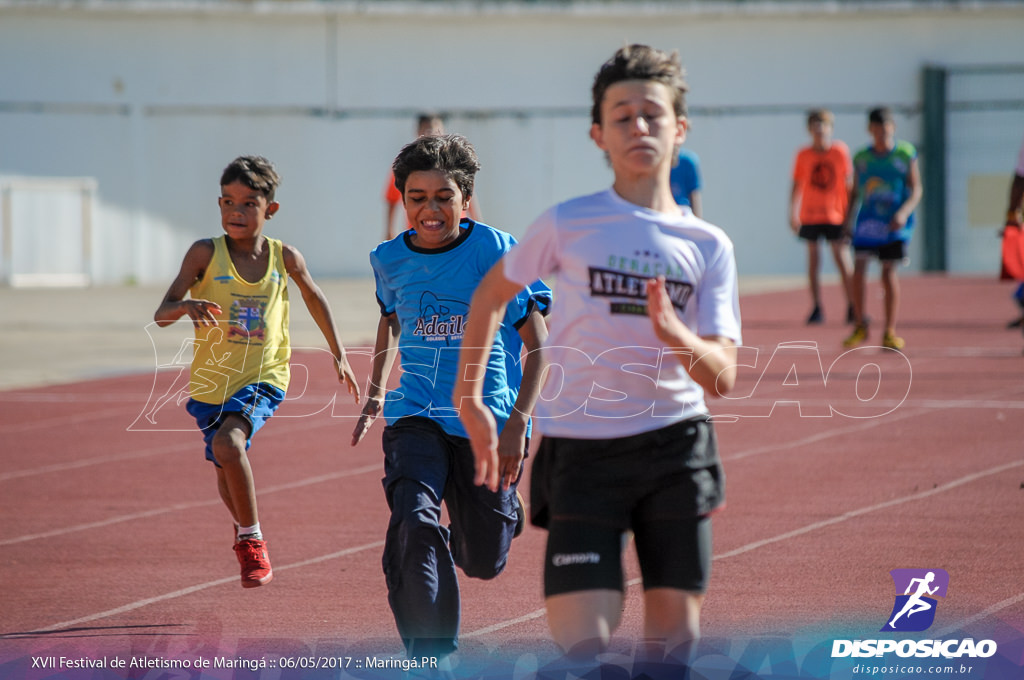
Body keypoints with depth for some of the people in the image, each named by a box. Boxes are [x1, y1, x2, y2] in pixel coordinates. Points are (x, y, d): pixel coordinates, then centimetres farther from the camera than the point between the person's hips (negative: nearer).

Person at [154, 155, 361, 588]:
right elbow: (161, 315, -17)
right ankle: (243, 531, 51)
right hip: (211, 381, 2)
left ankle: (252, 539, -12)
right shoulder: (206, 253, -11)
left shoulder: (285, 258, -6)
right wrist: (187, 305, -39)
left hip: (263, 378, -2)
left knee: (228, 443, -29)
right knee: (226, 471, 19)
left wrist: (338, 354, 20)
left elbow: (314, 297, 16)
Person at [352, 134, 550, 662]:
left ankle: (504, 510, 47)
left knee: (483, 561, 9)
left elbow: (538, 343, -6)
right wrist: (375, 392, 17)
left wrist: (518, 422, -15)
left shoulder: (498, 253, -10)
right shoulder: (389, 260, 2)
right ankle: (429, 658, -21)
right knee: (414, 523, -25)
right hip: (416, 418, 2)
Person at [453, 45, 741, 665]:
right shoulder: (568, 224, 0)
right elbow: (490, 295, 16)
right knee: (583, 646, -12)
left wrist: (674, 334, -21)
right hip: (581, 452, -2)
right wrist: (469, 400, 12)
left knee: (675, 640, 6)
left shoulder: (709, 246, 5)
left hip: (676, 451, 2)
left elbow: (722, 378, -1)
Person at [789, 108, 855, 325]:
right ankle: (817, 309, 8)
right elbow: (797, 186, 10)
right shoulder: (803, 155, 3)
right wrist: (793, 214, 6)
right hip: (810, 216, 2)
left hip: (835, 215, -2)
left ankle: (852, 307, 1)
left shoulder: (841, 151, -1)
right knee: (813, 261, 2)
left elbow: (849, 183, 4)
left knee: (842, 259, -6)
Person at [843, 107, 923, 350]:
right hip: (867, 220, 2)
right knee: (858, 268, -9)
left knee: (889, 272, -4)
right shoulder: (861, 158, 6)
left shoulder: (906, 154, -1)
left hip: (895, 223, -2)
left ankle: (890, 332, 5)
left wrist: (904, 212, -18)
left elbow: (916, 190, -2)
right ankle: (860, 325, 7)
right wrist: (847, 223, 8)